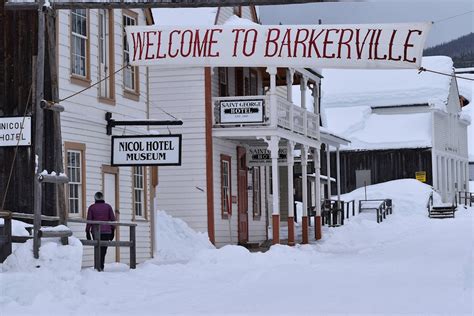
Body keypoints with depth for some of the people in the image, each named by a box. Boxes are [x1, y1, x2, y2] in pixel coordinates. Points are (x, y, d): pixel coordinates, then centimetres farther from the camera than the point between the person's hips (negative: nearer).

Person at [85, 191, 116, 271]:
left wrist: (87, 232, 3)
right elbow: (112, 219, 3)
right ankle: (101, 266, -8)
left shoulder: (91, 207, 1)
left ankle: (99, 266, -2)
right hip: (107, 231, 0)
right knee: (103, 249, 3)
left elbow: (89, 220, -1)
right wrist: (112, 231, 9)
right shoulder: (108, 206, 4)